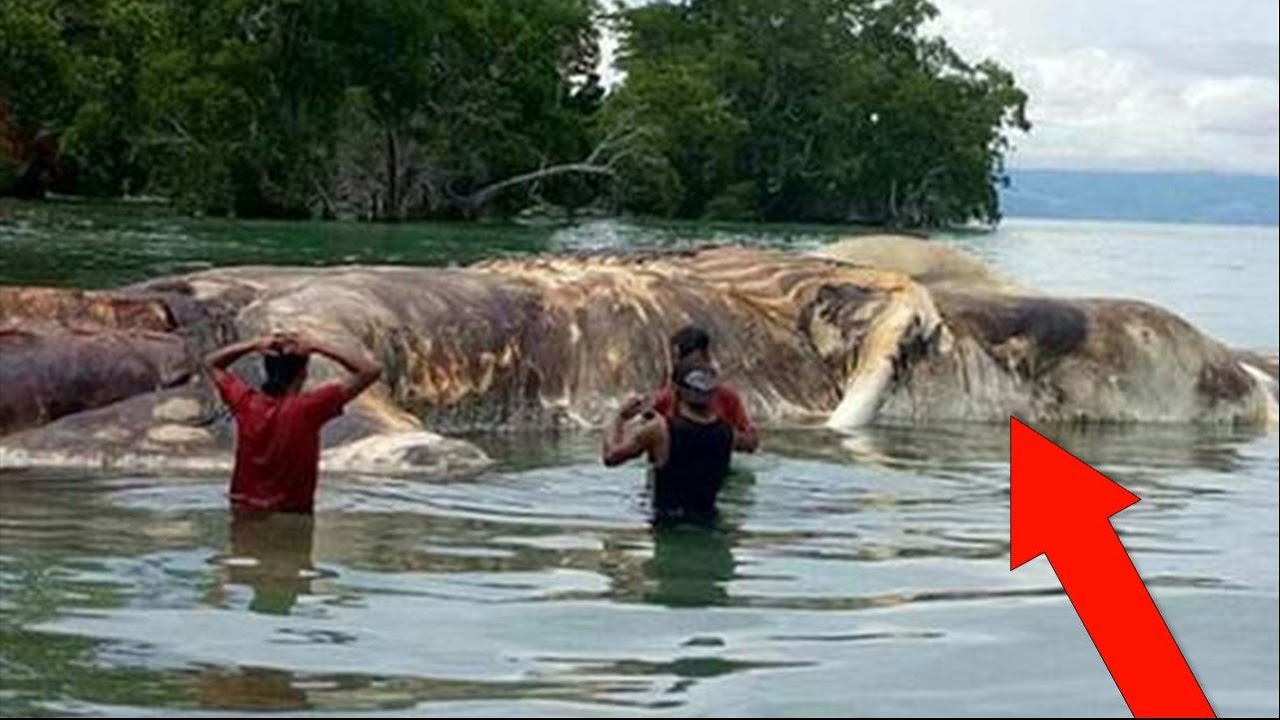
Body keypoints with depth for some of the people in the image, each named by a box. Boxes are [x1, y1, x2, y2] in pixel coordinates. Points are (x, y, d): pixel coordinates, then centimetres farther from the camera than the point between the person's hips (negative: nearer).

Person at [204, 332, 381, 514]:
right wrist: (316, 348, -12)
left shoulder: (246, 403, -5)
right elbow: (370, 371, -13)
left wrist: (254, 345, -2)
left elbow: (212, 363, 14)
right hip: (290, 519, -4)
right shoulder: (308, 408, -16)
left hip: (244, 513, 4)